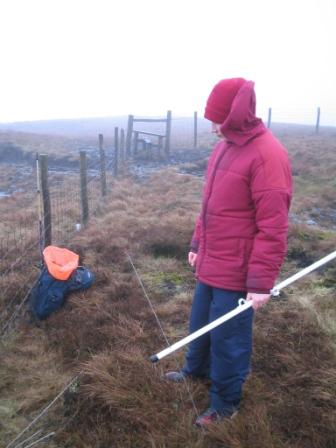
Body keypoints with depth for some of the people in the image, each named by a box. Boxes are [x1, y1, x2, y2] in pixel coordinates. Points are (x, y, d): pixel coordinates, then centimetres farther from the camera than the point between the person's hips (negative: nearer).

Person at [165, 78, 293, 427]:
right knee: (200, 323, 25)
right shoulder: (223, 147, 7)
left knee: (227, 338, 8)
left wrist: (260, 283, -21)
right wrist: (197, 244, 18)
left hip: (236, 273, -8)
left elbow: (272, 228, -23)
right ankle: (196, 369, 51)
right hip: (210, 265, 8)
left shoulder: (267, 155, -21)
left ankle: (225, 403, 32)